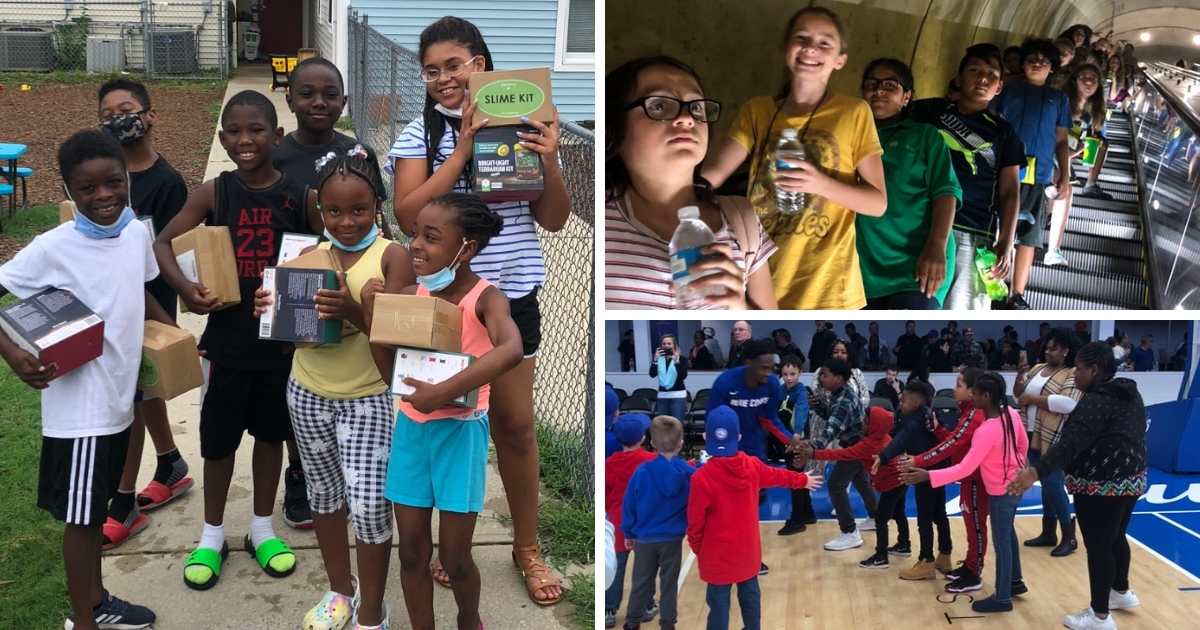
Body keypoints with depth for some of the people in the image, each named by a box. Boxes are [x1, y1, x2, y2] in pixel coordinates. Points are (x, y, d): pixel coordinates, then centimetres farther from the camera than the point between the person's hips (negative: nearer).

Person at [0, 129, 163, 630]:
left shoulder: (138, 233, -1)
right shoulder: (52, 249, -19)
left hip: (118, 397, 6)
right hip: (77, 405, -6)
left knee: (98, 505, 22)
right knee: (80, 515, 7)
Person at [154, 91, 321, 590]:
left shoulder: (302, 196, -6)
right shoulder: (212, 193, -5)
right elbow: (162, 243, -6)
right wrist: (185, 287, -24)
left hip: (283, 340, 0)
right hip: (226, 339, 0)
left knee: (271, 433, 15)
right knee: (218, 438, 11)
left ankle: (262, 528, 34)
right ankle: (212, 535, 30)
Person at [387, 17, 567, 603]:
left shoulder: (520, 125, 1)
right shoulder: (419, 135, -2)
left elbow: (553, 220, 2)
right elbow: (408, 214, -16)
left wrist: (549, 162, -16)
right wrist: (464, 148, -19)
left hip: (513, 295, 1)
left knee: (515, 421, 9)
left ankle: (527, 545, 27)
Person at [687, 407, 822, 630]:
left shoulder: (702, 477, -22)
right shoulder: (752, 465, -7)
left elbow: (696, 520, -15)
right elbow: (778, 475, 14)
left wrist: (696, 546, 4)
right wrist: (803, 480, 34)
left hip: (717, 553, -5)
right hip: (747, 549, 5)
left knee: (719, 602, 3)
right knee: (750, 595, 22)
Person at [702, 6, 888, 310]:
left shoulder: (854, 113, -1)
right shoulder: (756, 111, 7)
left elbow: (878, 203, -2)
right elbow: (711, 174, -5)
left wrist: (821, 184, -18)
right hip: (759, 279, 2)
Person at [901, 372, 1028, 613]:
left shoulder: (986, 431, -32)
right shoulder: (1011, 413, -8)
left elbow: (964, 469, -30)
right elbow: (1023, 444, 8)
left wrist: (926, 475, -32)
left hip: (1001, 491, -9)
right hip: (1015, 483, 9)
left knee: (1001, 542, 5)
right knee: (1008, 533, 26)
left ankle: (1002, 598, 17)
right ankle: (1015, 581, 41)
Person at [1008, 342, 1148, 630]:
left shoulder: (1096, 401, -22)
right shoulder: (1129, 394, 7)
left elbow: (1071, 442, -35)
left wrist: (1035, 472, -44)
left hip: (1101, 486, -10)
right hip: (1130, 480, 10)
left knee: (1098, 547, 0)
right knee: (1115, 538, 25)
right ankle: (1122, 592, 43)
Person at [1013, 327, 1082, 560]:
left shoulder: (1073, 374, -11)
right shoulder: (1037, 368, 12)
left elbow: (1067, 403, -24)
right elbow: (1019, 393, 14)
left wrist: (1032, 398, -19)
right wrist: (1020, 375, -5)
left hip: (1054, 439, -7)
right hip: (1034, 436, 7)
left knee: (1053, 483, -7)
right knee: (1045, 484, 14)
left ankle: (1069, 537, 5)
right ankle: (1048, 533, 22)